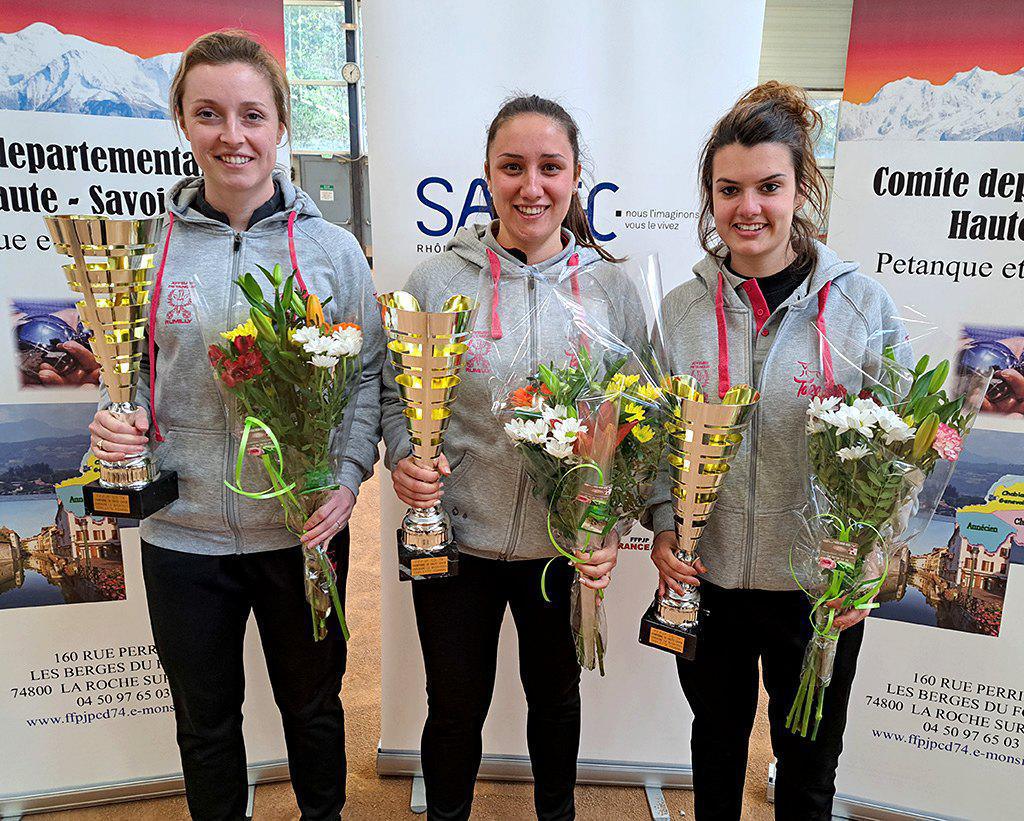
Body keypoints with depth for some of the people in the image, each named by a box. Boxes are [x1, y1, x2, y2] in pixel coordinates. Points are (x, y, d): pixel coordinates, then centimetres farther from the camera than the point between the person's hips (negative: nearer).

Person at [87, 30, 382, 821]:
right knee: (204, 718, 20)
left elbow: (369, 376, -2)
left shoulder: (332, 249, -4)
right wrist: (115, 423, -12)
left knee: (313, 703, 20)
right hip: (181, 532, 1)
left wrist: (348, 479, -14)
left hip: (304, 528, -1)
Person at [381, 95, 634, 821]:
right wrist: (402, 459, -17)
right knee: (455, 706, 17)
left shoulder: (611, 286, -3)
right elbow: (396, 393, 2)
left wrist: (614, 525, -10)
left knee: (556, 694, 24)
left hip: (567, 545, 2)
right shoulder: (437, 280, -6)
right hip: (453, 540, -1)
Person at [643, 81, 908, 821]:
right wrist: (663, 529, -8)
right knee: (717, 739, 24)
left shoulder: (863, 304, -7)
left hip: (821, 590, -1)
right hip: (705, 579, 2)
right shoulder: (680, 309, -2)